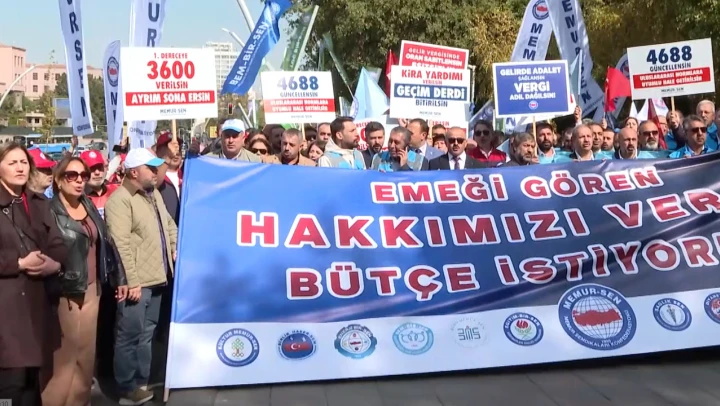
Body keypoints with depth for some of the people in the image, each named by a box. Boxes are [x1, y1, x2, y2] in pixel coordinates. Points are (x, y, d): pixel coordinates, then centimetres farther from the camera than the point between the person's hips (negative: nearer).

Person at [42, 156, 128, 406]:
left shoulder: (89, 207, 10)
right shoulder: (50, 212, -10)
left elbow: (106, 243, 12)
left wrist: (119, 278, 13)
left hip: (91, 289, 6)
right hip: (64, 292, -6)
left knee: (86, 352, 12)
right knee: (64, 355, 0)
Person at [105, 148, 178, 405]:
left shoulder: (154, 194, 14)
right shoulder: (120, 200, -14)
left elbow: (168, 223, 27)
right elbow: (121, 245, -21)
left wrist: (175, 245, 10)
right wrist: (132, 281, -23)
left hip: (155, 278, 9)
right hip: (136, 282, -9)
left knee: (146, 333, 16)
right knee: (130, 335, 1)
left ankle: (142, 382, 27)